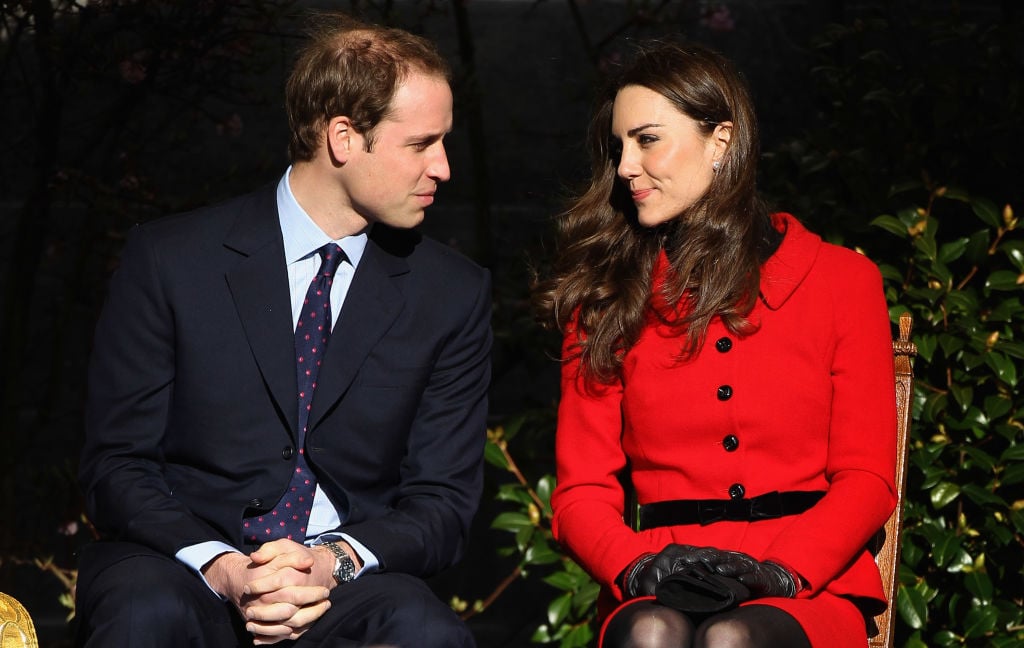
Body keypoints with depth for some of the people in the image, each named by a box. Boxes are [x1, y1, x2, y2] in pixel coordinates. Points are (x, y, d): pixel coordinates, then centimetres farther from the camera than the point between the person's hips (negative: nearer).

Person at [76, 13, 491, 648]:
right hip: (183, 564, -2)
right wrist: (222, 568, -20)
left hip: (348, 587, 2)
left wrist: (335, 561, -17)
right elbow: (116, 465, -1)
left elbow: (443, 498, 4)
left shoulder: (454, 295, 6)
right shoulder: (169, 258, -1)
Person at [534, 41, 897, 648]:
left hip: (808, 585, -1)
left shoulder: (842, 279, 10)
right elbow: (581, 491, 9)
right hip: (660, 592, 1)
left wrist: (780, 570, -14)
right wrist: (638, 566, -13)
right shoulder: (606, 299, 15)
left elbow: (867, 478, 4)